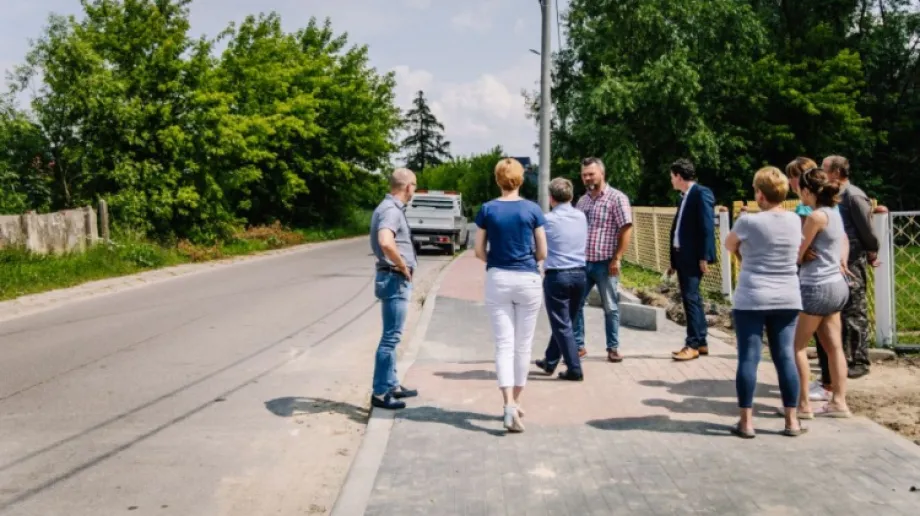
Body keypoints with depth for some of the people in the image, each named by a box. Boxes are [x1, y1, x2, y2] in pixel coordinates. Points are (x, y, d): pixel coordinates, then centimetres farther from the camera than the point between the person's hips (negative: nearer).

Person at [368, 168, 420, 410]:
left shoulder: (390, 208, 14)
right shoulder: (391, 210, -18)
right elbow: (386, 243, -35)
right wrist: (403, 267, -21)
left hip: (396, 279, 11)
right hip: (395, 279, -11)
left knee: (391, 336, 17)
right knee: (390, 337, -5)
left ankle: (391, 385, 28)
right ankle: (380, 393, 1)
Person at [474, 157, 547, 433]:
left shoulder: (487, 210, -2)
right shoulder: (532, 209, -3)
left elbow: (479, 251, 1)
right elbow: (542, 252, 1)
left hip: (498, 280, 0)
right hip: (528, 280, 0)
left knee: (504, 345, -1)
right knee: (523, 345, 11)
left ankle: (509, 405, -16)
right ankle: (516, 402, 22)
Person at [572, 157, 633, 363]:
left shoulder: (617, 198, -6)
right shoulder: (582, 201, 12)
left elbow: (626, 230, -11)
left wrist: (617, 258, -15)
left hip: (605, 263, -5)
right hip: (581, 262, 5)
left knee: (610, 307, 7)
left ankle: (613, 348, 18)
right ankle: (578, 345, 17)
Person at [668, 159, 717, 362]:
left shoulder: (701, 193, -9)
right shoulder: (685, 197, 17)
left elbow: (707, 227, -16)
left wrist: (704, 256, -21)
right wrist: (674, 260, 17)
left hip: (694, 256, -9)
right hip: (682, 255, 9)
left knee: (691, 297, -9)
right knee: (691, 298, 10)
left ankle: (693, 344, -5)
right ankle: (701, 343, 16)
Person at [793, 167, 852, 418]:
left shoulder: (816, 216, -16)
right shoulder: (834, 213, 10)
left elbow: (798, 254, -9)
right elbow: (843, 249, 17)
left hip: (817, 287, -9)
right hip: (835, 285, 9)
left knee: (797, 346, 0)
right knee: (833, 346, 11)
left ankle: (803, 405, 2)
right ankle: (838, 402, 14)